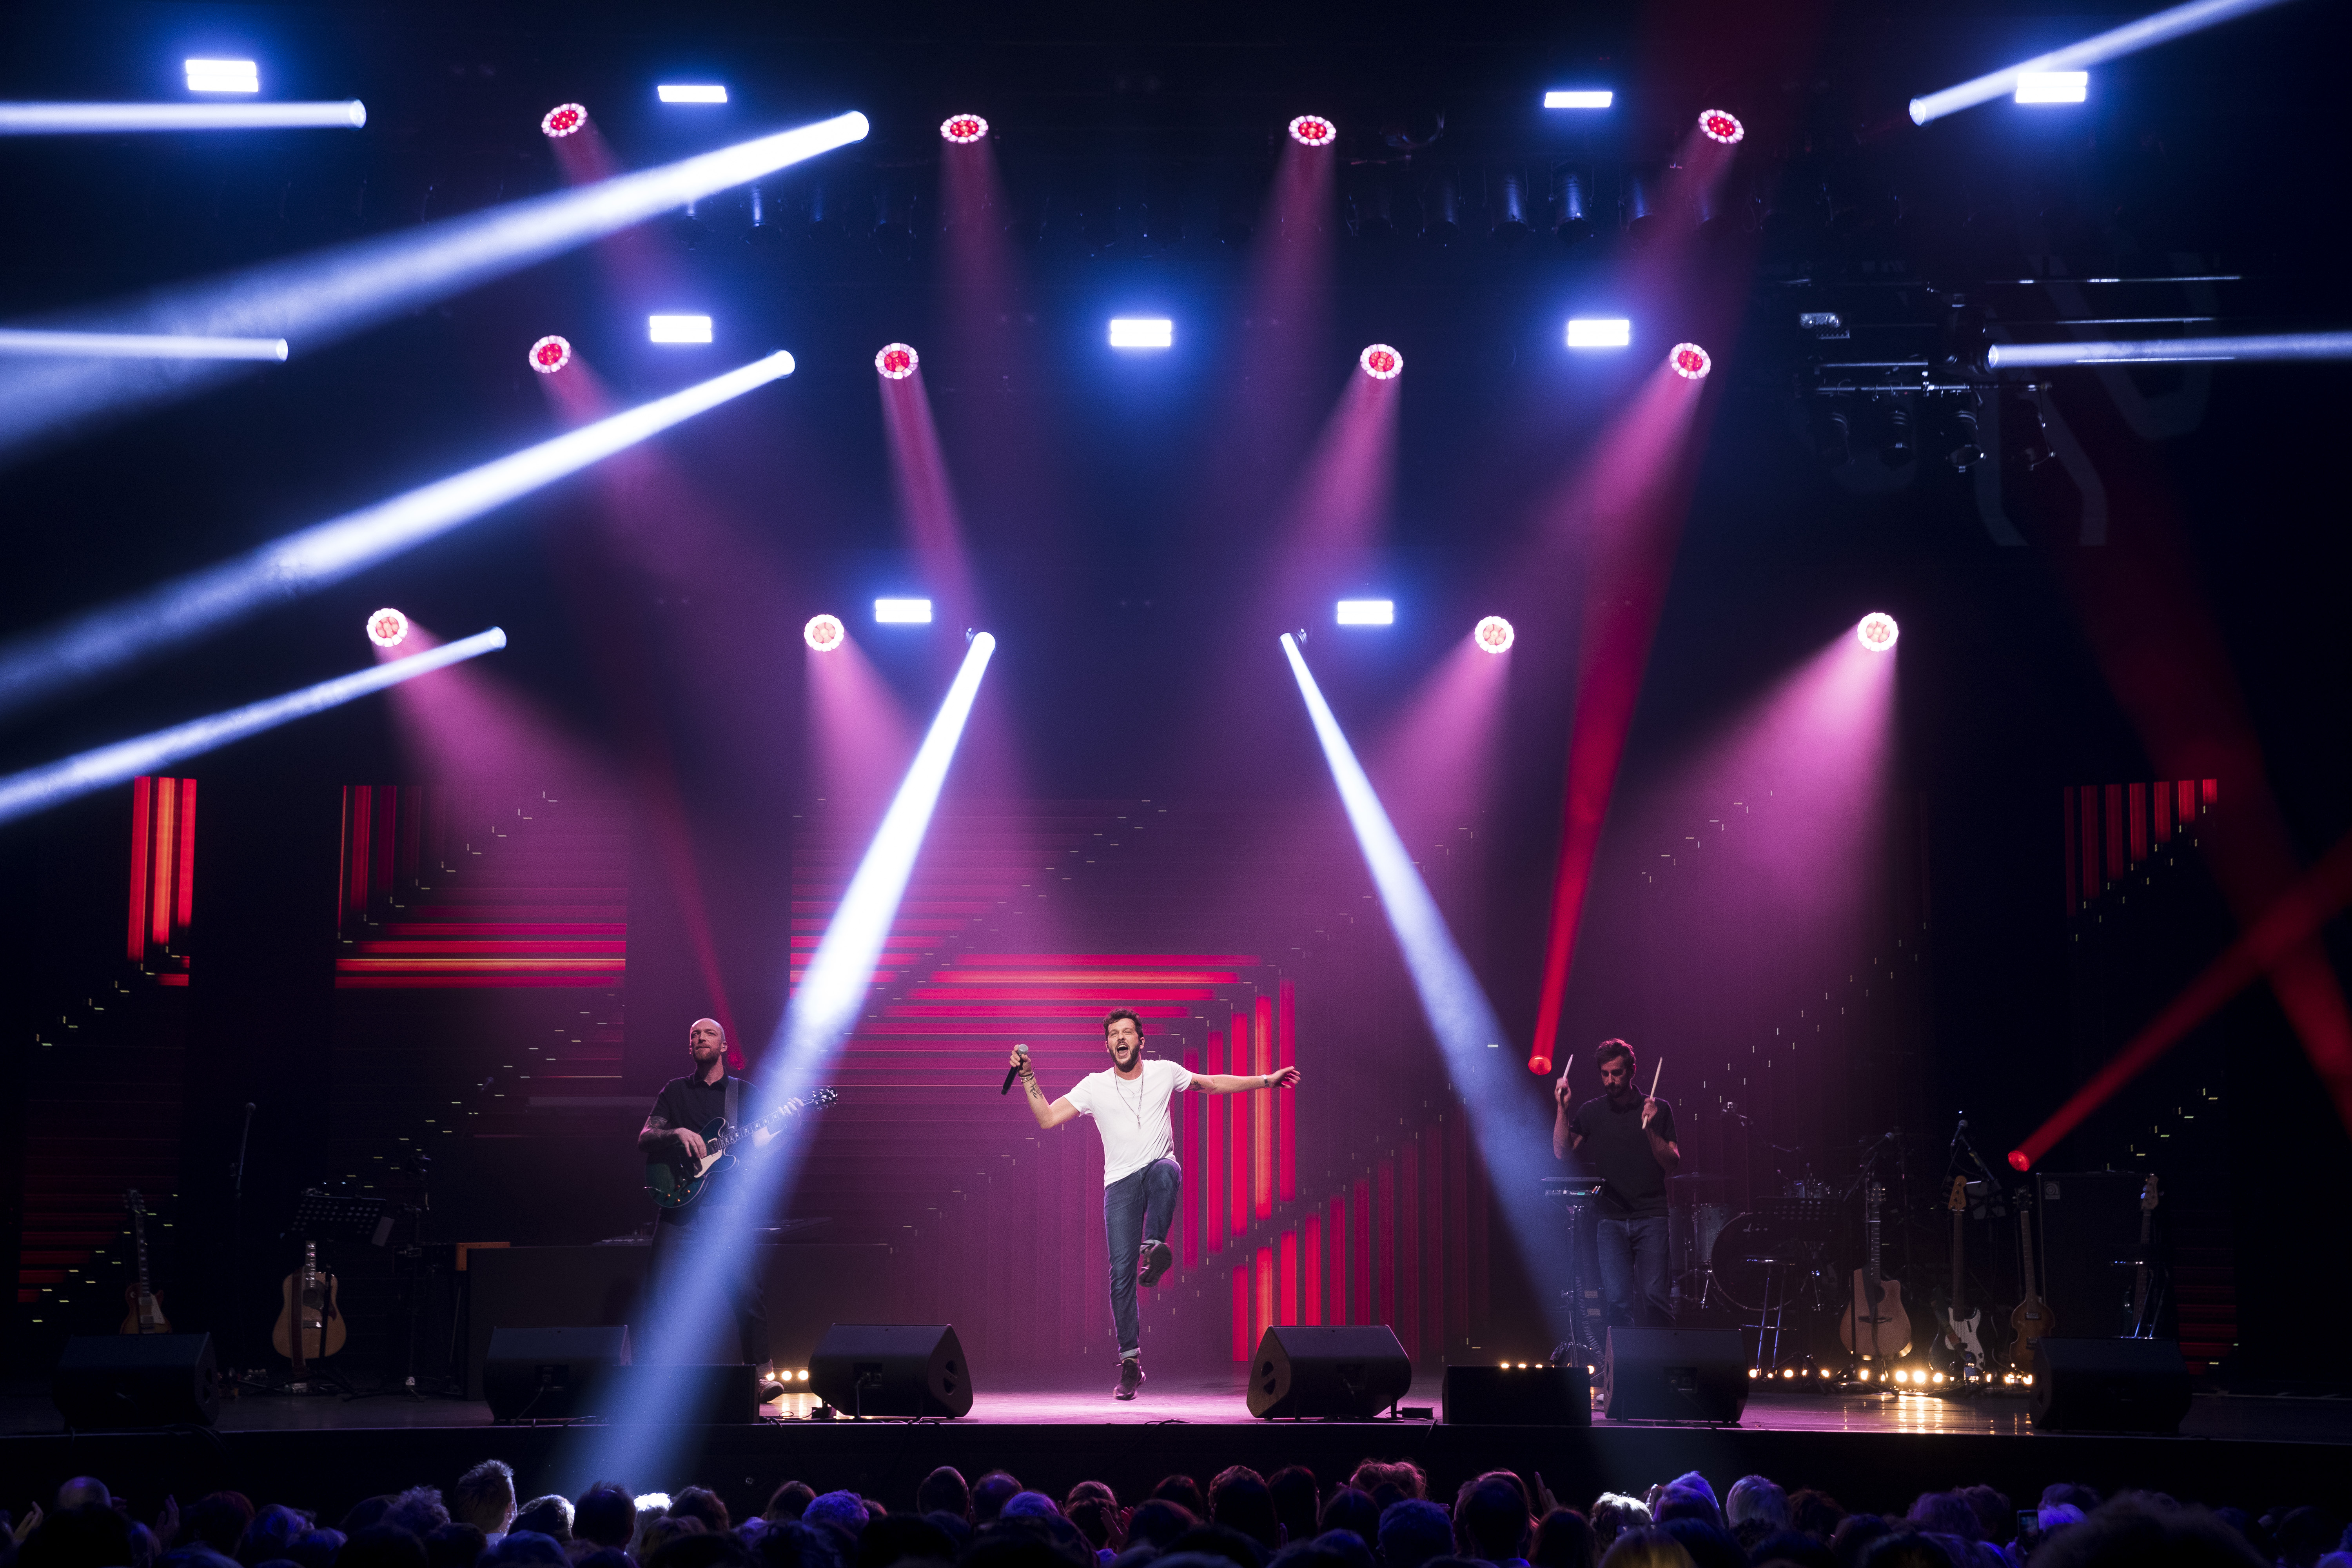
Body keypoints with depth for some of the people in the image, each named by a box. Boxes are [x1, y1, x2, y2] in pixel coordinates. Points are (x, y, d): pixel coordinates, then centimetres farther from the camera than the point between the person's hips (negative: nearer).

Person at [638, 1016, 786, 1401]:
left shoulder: (745, 1092, 12)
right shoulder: (675, 1091, 14)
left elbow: (758, 1145, 6)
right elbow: (644, 1139, 6)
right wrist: (677, 1134, -14)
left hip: (726, 1207, -1)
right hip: (679, 1205, 1)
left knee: (746, 1290, -9)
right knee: (662, 1291, -4)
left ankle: (764, 1372, 1)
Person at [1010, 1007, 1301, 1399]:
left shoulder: (1164, 1073, 4)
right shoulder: (1094, 1087, 0)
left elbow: (1215, 1084, 16)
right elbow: (1047, 1118, -5)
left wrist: (1267, 1080, 13)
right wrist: (1028, 1076, -14)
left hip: (1159, 1169, 0)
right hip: (1121, 1183, 0)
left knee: (1165, 1171, -40)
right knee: (1121, 1272, -8)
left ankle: (1155, 1246, -23)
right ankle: (1130, 1361, 0)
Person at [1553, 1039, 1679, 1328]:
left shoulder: (1658, 1110, 7)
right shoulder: (1591, 1112, 10)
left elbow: (1672, 1164, 1)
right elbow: (1562, 1152, 1)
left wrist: (1649, 1129, -14)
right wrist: (1562, 1108, -7)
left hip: (1650, 1217, -1)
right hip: (1609, 1218, 1)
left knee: (1653, 1296, -13)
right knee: (1617, 1298, -12)